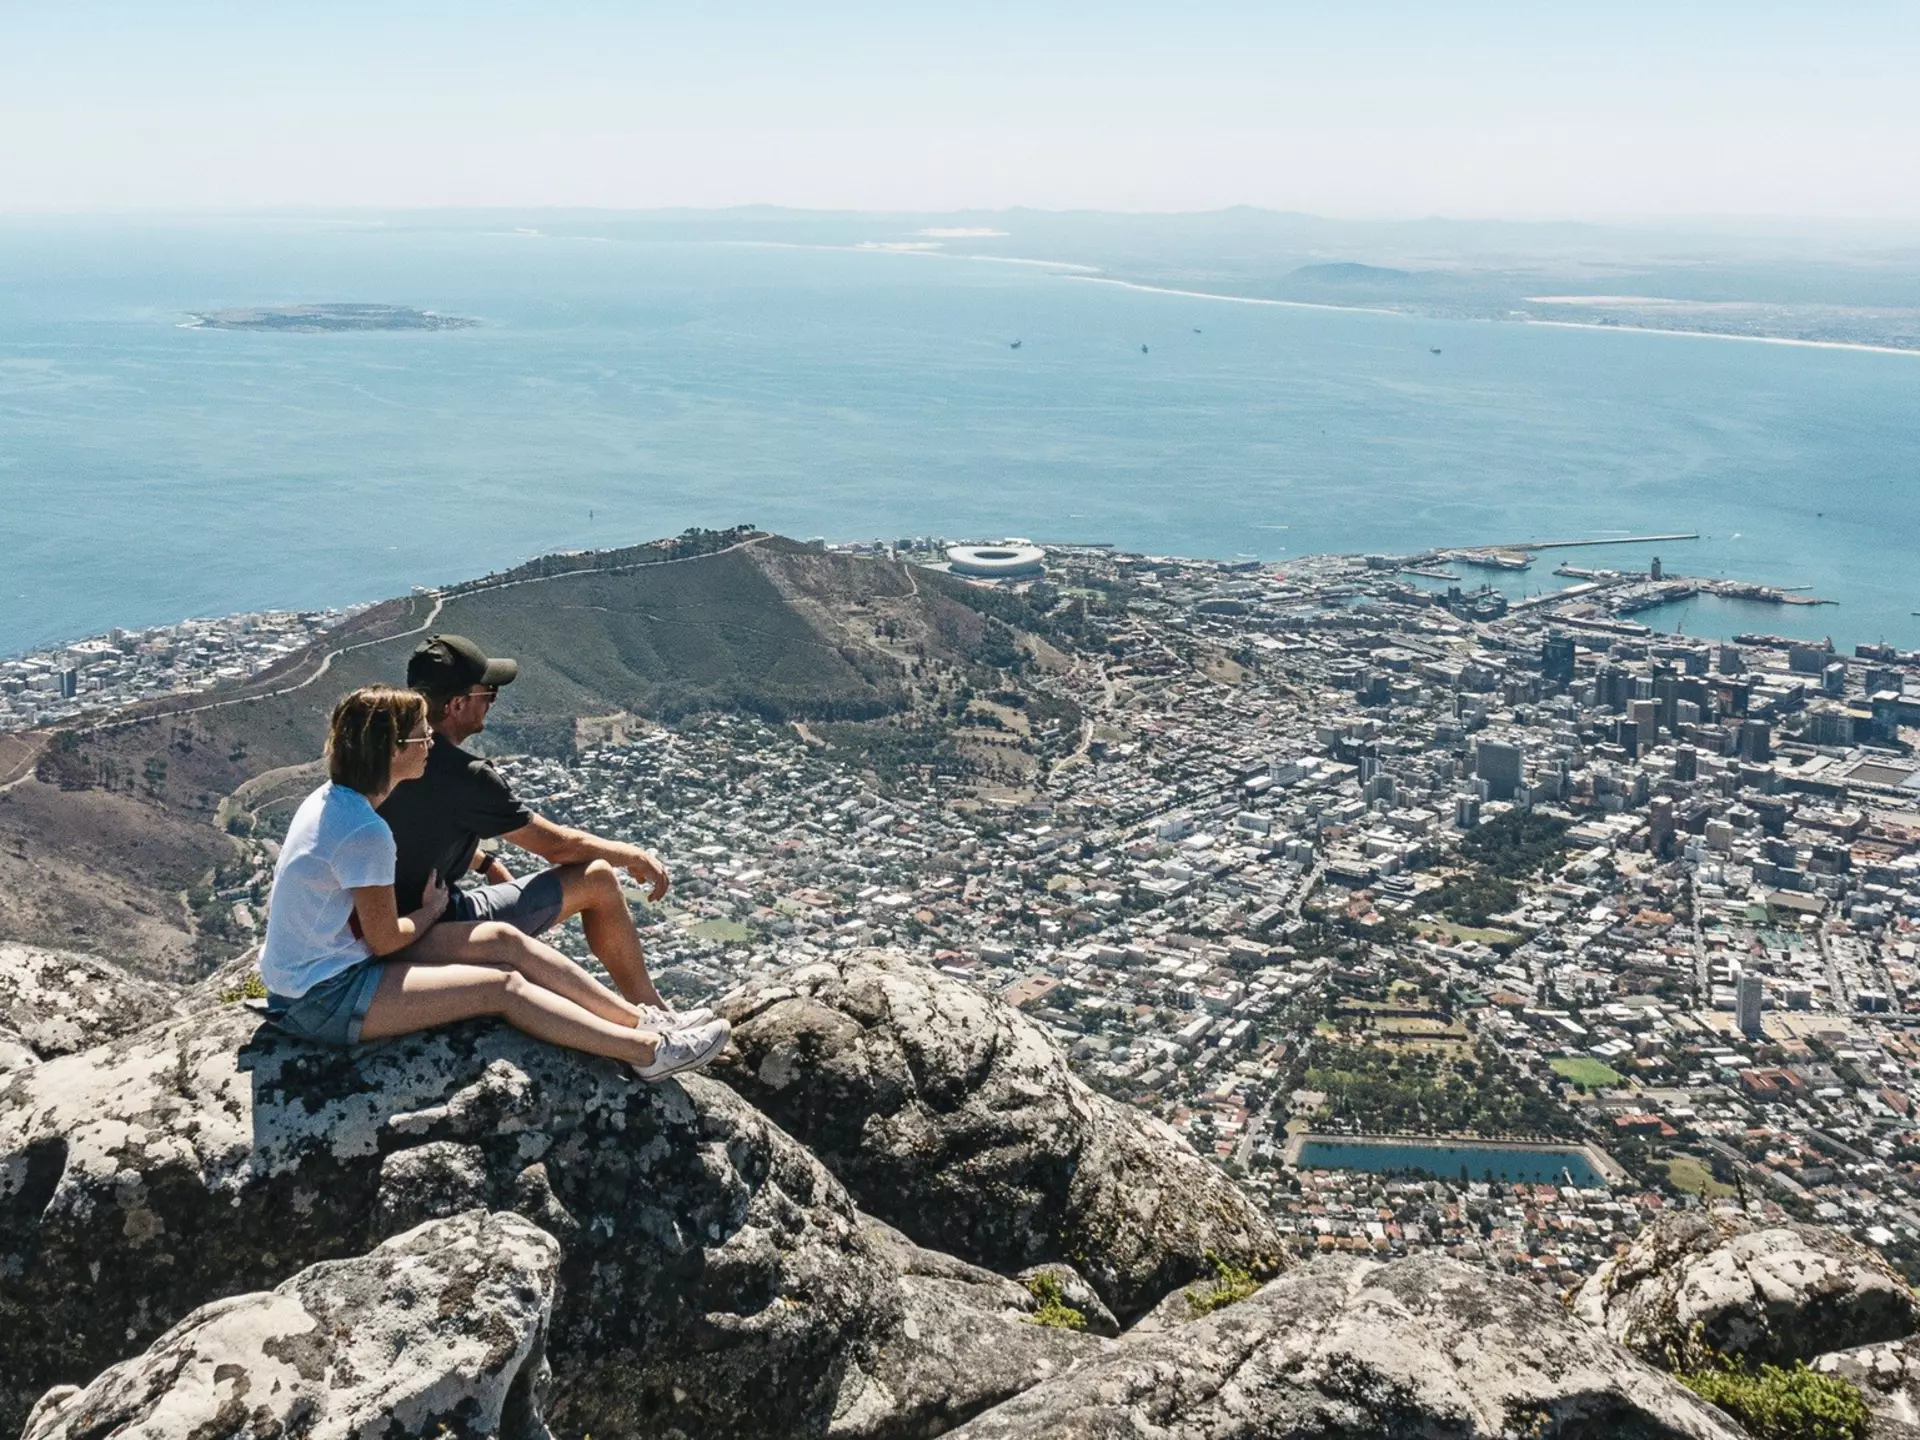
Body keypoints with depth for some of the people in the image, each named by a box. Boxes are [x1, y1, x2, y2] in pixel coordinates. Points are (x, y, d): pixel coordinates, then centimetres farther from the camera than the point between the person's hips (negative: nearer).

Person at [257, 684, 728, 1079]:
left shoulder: (332, 798, 3)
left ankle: (640, 1021, 1)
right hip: (321, 999, -9)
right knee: (502, 987, -13)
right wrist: (432, 910, 3)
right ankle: (649, 1052, -10)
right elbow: (385, 940, -17)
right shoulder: (366, 832, -26)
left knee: (503, 940, 0)